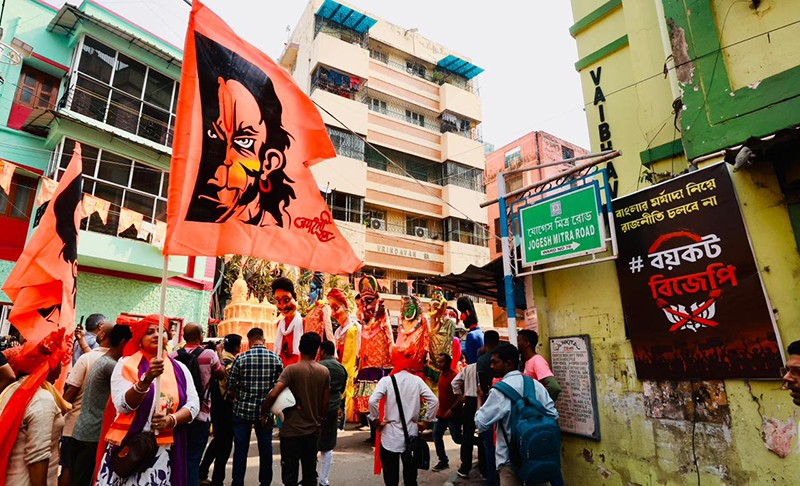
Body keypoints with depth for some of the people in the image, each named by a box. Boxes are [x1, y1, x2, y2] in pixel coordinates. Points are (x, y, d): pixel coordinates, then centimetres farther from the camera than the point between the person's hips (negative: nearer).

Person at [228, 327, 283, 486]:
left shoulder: (241, 358, -8)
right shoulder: (276, 358, -5)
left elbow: (231, 385, -4)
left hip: (243, 409, -1)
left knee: (240, 449, 11)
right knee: (265, 449, 13)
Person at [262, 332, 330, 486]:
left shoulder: (292, 369, -14)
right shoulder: (325, 372, -1)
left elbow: (273, 394, -22)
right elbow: (325, 402, 4)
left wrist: (263, 412, -6)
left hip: (292, 429, -4)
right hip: (313, 429, 4)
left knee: (290, 473, 6)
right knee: (310, 472, 16)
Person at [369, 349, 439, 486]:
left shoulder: (386, 380, -9)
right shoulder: (417, 380, -2)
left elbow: (372, 401, -21)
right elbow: (434, 401, -6)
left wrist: (376, 421, -7)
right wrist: (426, 421, 4)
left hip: (390, 435, -2)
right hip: (411, 433, 3)